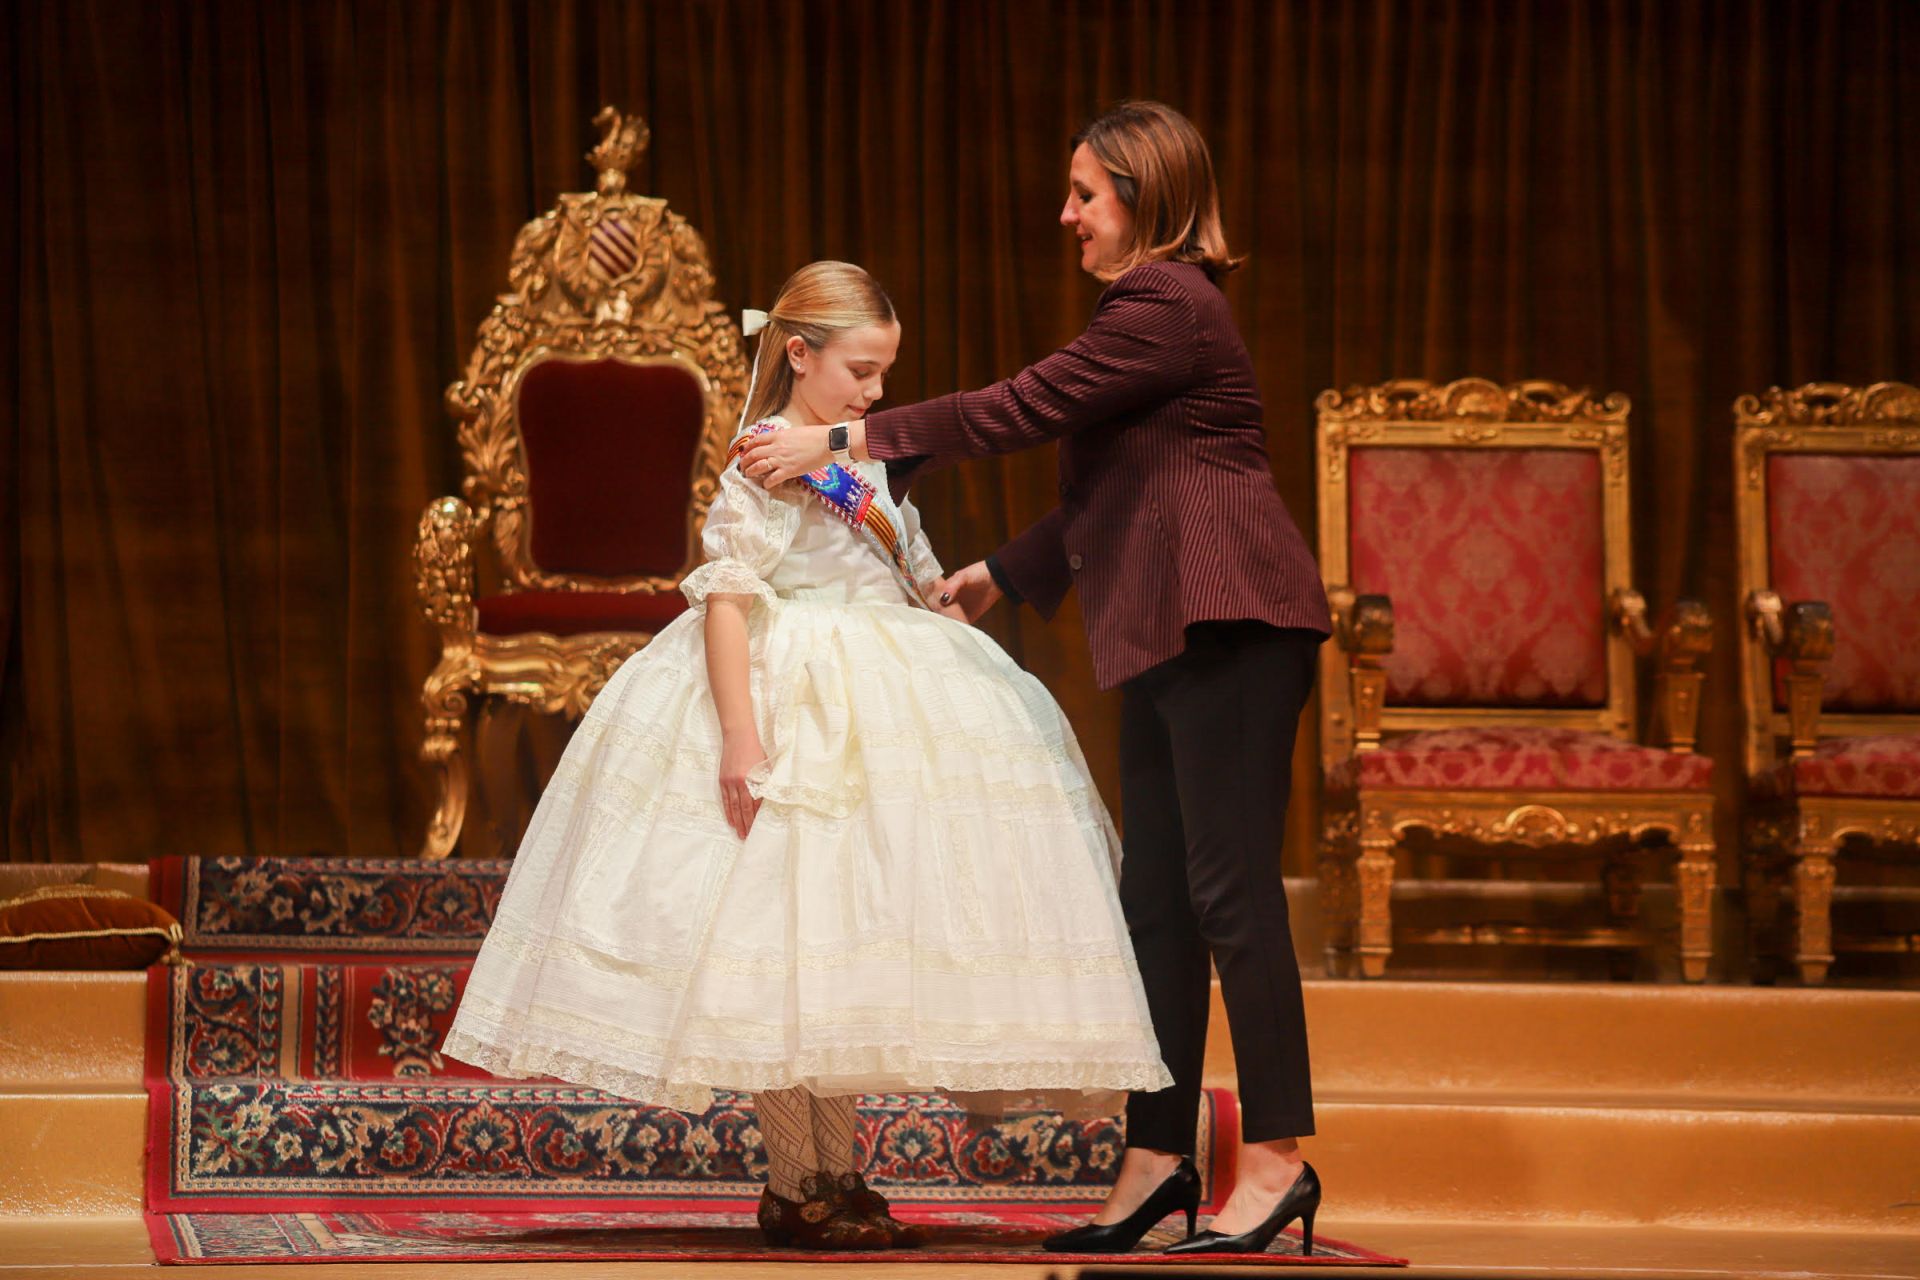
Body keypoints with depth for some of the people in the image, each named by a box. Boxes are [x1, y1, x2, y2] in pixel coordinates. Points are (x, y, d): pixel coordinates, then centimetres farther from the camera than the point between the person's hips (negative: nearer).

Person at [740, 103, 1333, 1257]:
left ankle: (1279, 1161, -9)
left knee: (1229, 889, -11)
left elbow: (1025, 408, -13)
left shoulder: (1170, 308, -10)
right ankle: (1159, 1156, 11)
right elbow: (1111, 495, 29)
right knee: (1157, 896, 8)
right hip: (1172, 640, 11)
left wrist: (848, 442, -8)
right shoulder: (1155, 308, 23)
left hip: (1227, 626, -11)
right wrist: (1003, 574, 28)